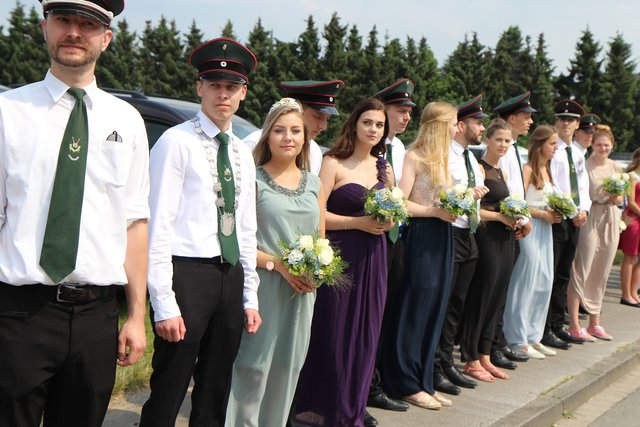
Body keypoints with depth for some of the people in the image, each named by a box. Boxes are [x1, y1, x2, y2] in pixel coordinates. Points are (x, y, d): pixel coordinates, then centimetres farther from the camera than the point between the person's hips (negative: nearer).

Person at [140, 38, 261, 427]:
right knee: (168, 394, -1)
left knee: (215, 393, 16)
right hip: (188, 274, -7)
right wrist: (164, 304, -17)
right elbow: (159, 225, -13)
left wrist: (249, 297, 14)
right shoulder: (177, 142, -7)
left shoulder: (243, 153, 14)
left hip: (231, 277, 7)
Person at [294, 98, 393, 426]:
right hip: (340, 255, -5)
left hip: (372, 257, 6)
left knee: (365, 332, 8)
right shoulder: (333, 163, -5)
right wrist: (359, 222, -17)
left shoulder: (384, 168, 14)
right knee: (332, 332, -2)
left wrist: (388, 221, 0)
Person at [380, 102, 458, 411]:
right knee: (415, 310, -1)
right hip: (422, 236, -8)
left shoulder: (443, 157, 15)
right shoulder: (415, 157, -9)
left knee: (434, 310, 10)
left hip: (443, 236, 8)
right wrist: (435, 211, -18)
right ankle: (405, 383, 11)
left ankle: (423, 381, 19)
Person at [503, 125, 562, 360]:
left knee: (544, 283, 10)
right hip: (529, 228, -9)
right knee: (526, 283, -3)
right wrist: (543, 214, -13)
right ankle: (518, 340, 6)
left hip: (545, 229, 9)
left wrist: (555, 214, 1)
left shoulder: (546, 169, 15)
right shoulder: (528, 169, -11)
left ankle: (534, 336, 20)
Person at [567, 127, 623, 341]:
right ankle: (574, 326, 1)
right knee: (581, 271, -5)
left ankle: (594, 323, 22)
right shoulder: (584, 165, -8)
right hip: (588, 219, -6)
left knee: (601, 273, 12)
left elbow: (621, 198, 15)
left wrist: (616, 198, -6)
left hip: (610, 220, 6)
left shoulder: (616, 168, 9)